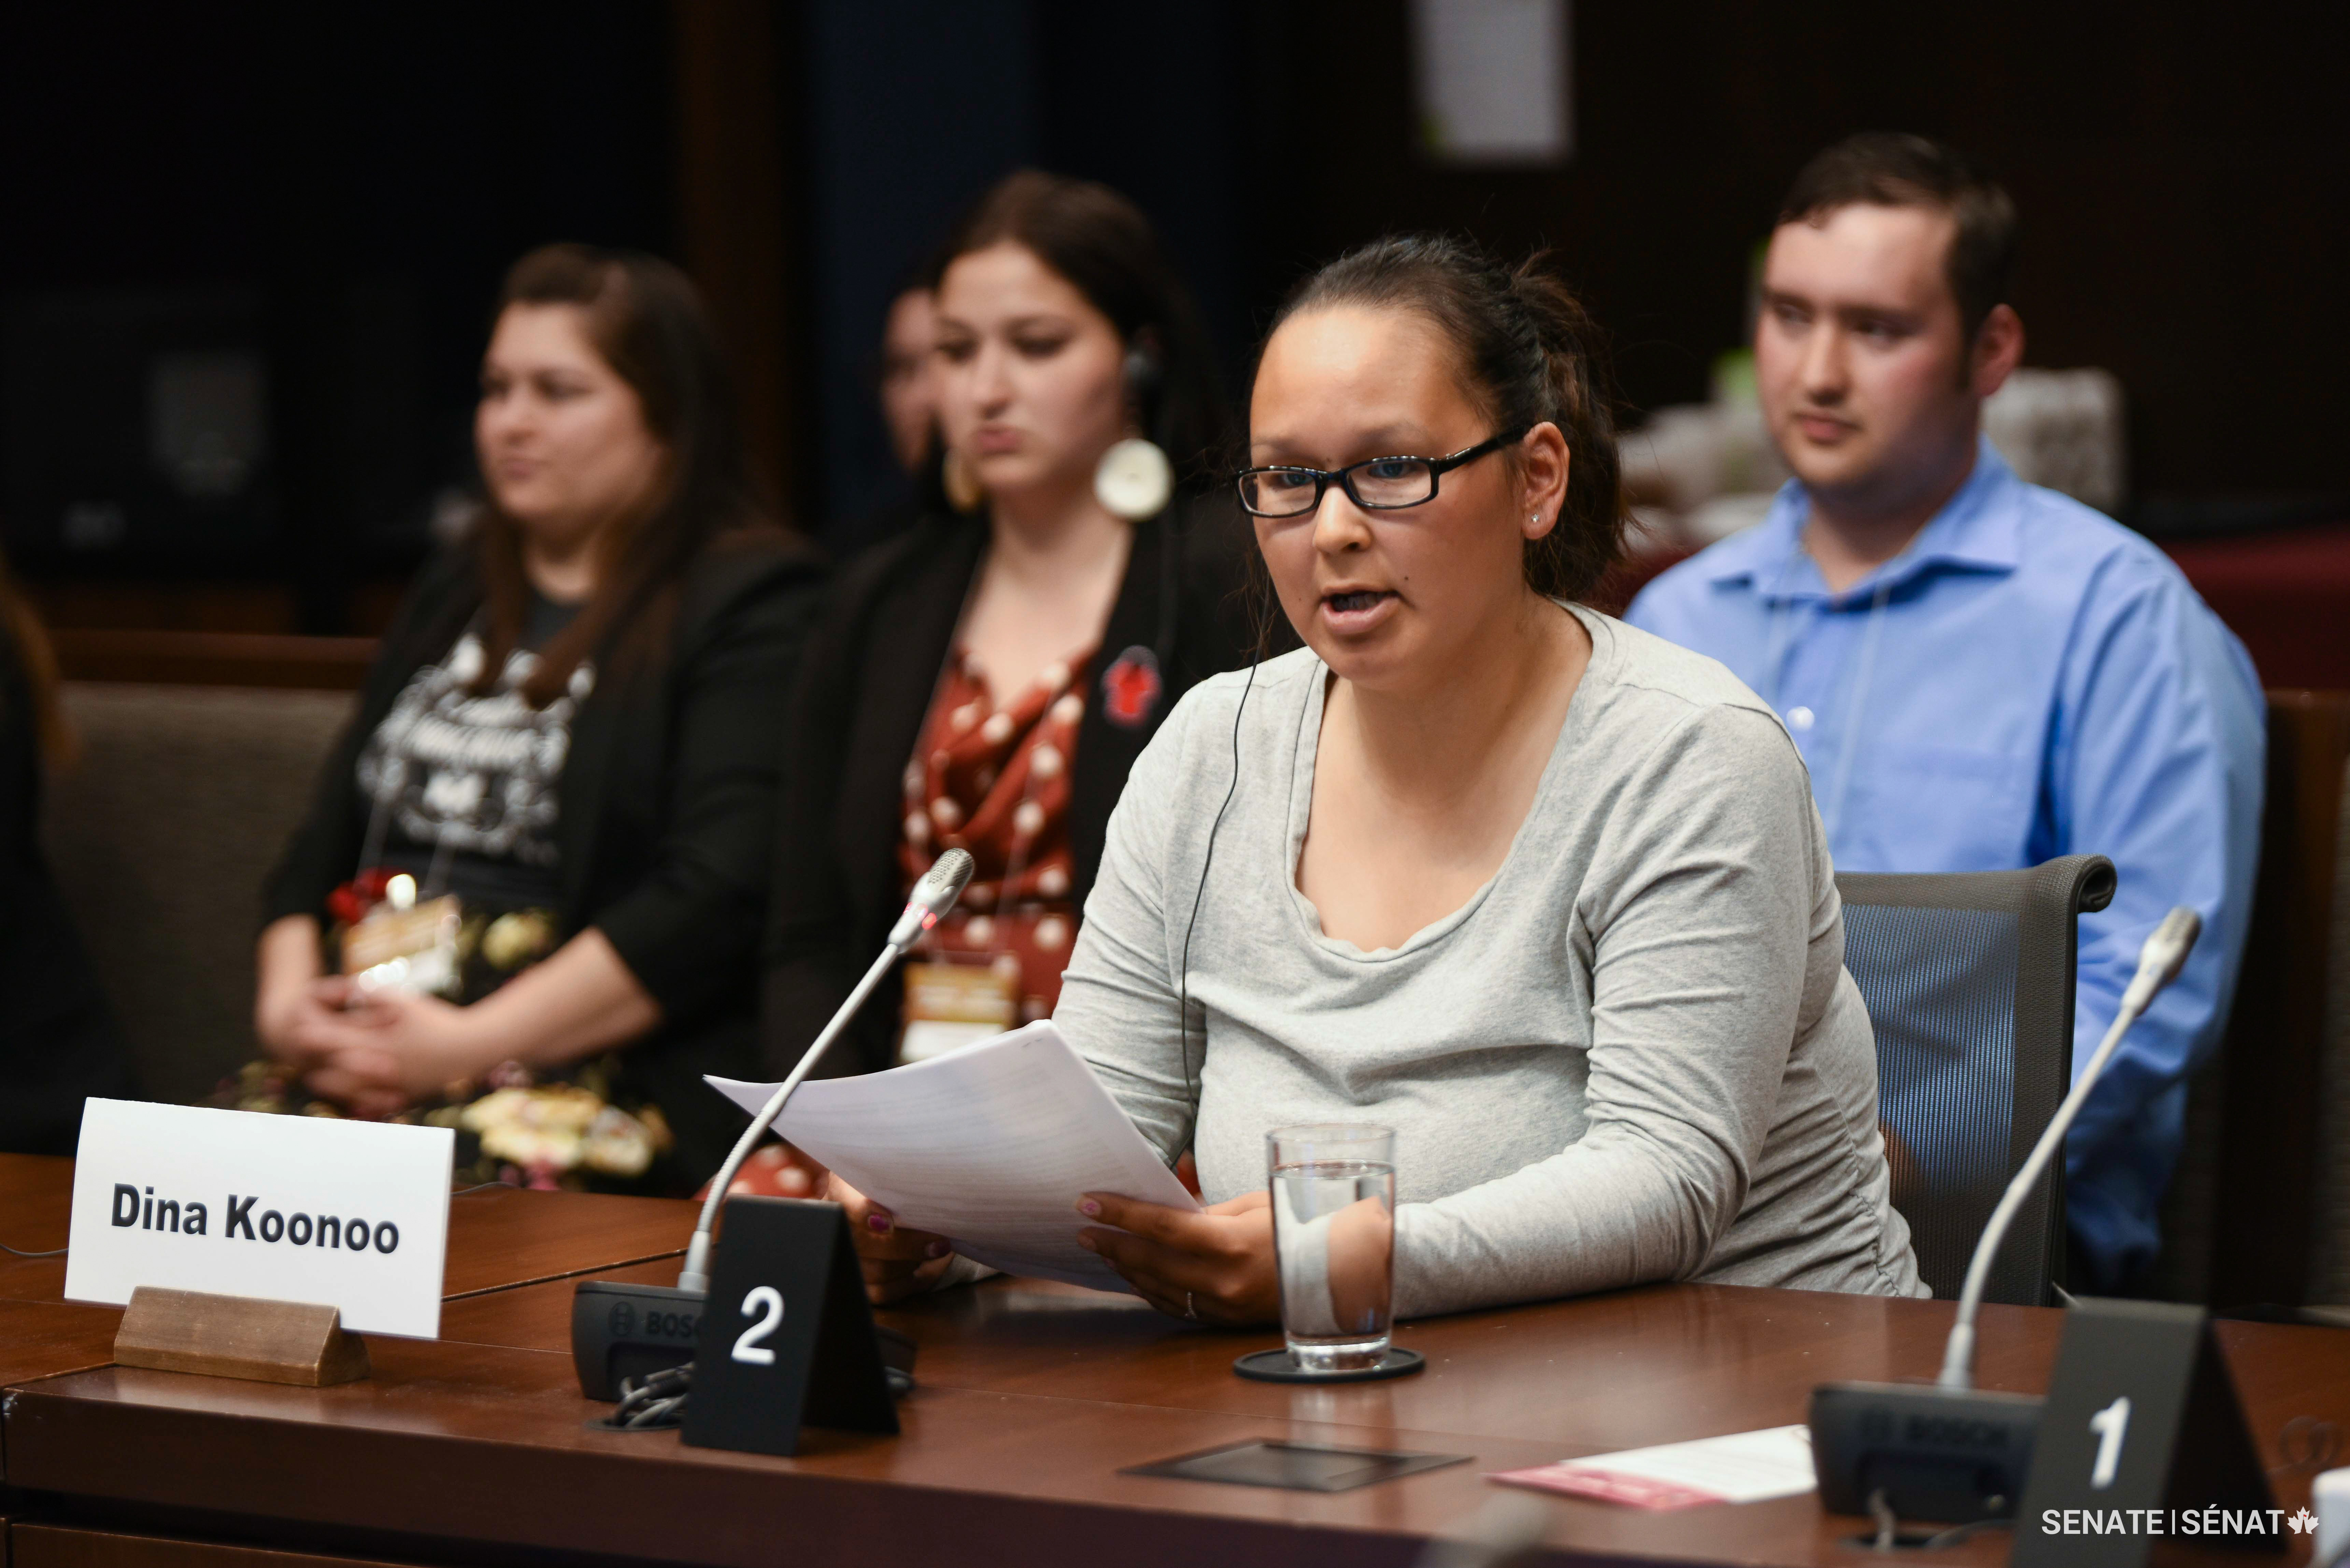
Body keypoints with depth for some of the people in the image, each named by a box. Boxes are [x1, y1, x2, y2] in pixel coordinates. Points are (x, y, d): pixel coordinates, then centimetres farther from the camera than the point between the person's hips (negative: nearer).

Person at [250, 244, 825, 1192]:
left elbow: (718, 898, -12)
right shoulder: (452, 598, 26)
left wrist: (470, 1044, -16)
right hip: (355, 1087, 6)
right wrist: (288, 1007, 1)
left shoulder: (754, 605, 1)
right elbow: (323, 848, 23)